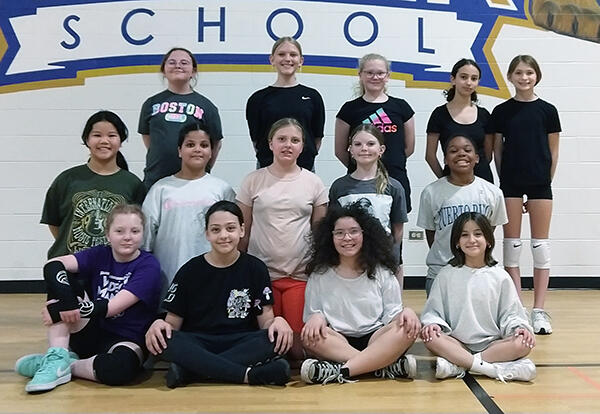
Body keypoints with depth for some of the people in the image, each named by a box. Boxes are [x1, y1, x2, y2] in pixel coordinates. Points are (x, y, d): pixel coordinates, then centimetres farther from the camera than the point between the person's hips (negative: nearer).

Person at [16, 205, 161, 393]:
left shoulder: (149, 266, -11)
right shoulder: (99, 255, 1)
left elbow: (111, 307, -20)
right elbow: (53, 264, -16)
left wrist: (59, 310, -20)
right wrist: (67, 301, -34)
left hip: (126, 340, -4)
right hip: (92, 334, 4)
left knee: (121, 368, -41)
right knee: (56, 272, -12)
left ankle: (65, 366, -11)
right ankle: (57, 358, -18)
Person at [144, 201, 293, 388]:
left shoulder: (255, 268, 6)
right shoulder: (190, 271, 5)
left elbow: (265, 320, 2)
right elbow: (174, 321, 4)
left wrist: (277, 322, -21)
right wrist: (160, 325, -19)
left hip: (241, 344, 0)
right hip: (197, 346, 0)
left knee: (277, 339, -30)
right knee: (161, 339, -30)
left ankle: (190, 371, -29)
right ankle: (250, 375, -32)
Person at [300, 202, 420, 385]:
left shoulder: (382, 273, 8)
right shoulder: (320, 275, 7)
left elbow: (392, 315, 5)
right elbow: (311, 314, 7)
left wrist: (406, 312, -18)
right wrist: (316, 316, -17)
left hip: (375, 339, 1)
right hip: (336, 343, 0)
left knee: (408, 328, -27)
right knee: (311, 335, -32)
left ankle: (340, 371, -35)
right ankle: (391, 366, -32)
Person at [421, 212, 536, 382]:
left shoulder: (500, 277, 7)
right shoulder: (447, 275, 6)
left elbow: (510, 313, 8)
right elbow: (433, 310, 6)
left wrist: (519, 328, -13)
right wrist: (432, 323, -16)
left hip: (493, 343, 1)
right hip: (457, 343, 0)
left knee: (524, 343, -27)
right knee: (429, 336, -30)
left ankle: (457, 365, -28)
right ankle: (494, 368, -33)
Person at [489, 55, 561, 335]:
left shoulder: (547, 111, 3)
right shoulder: (501, 112, 3)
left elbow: (553, 152, 6)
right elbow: (497, 150, 6)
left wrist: (546, 181, 3)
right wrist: (504, 179, 1)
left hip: (539, 183, 0)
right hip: (510, 183, 0)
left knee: (540, 245, 3)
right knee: (512, 244, 4)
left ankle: (539, 310, 10)